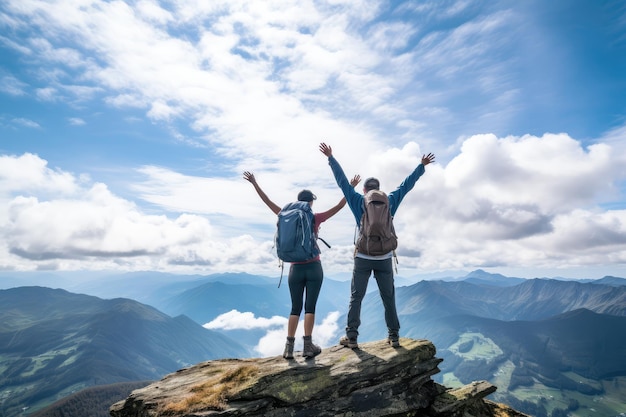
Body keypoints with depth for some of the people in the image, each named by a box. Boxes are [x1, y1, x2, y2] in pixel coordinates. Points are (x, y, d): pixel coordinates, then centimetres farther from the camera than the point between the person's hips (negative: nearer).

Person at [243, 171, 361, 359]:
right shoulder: (315, 218, -5)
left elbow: (268, 202, 2)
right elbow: (339, 206, -4)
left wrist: (254, 183, 6)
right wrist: (351, 187, 1)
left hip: (296, 269, 2)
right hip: (314, 268, -2)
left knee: (295, 308, 9)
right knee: (310, 307, 3)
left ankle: (289, 347, 7)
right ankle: (308, 346, 3)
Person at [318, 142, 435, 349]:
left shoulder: (359, 201, -1)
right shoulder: (389, 201, 3)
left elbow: (342, 181, 2)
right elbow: (407, 184, 13)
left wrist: (331, 158, 9)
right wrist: (422, 166, 24)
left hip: (363, 258, -2)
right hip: (385, 258, 2)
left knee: (356, 297, 5)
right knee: (388, 298, 11)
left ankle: (351, 337, 4)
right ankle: (394, 336, 17)